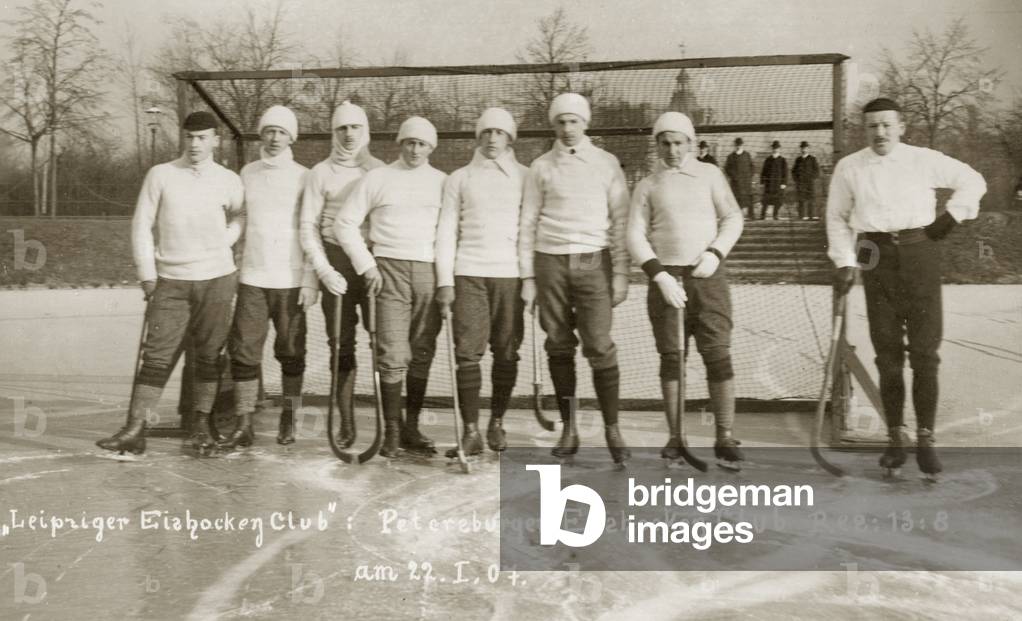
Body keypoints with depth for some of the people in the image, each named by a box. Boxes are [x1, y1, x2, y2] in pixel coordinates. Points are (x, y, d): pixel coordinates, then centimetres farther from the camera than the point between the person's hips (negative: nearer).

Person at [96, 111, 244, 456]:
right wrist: (147, 274, -1)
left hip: (217, 278, 1)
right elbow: (142, 225, 3)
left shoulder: (228, 181, 3)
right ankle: (135, 430, -1)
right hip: (170, 281, 0)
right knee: (156, 355, -3)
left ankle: (202, 425, 16)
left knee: (209, 356, 5)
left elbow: (242, 215, 19)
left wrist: (224, 241, 2)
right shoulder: (160, 175, 1)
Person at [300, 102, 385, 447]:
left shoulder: (380, 171, 9)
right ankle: (346, 423, 11)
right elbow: (308, 227, 3)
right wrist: (324, 270, -7)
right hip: (336, 263, 0)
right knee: (341, 344, 2)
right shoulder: (320, 173, 7)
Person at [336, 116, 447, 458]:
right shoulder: (377, 178, 6)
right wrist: (367, 266, -2)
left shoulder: (442, 182, 11)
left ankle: (411, 428, 17)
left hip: (430, 272, 2)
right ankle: (391, 430, 5)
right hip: (390, 270, -2)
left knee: (422, 354, 6)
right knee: (394, 355, -7)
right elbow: (345, 223, 5)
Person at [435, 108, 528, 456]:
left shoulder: (525, 178, 12)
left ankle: (497, 423, 14)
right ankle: (471, 429, 0)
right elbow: (446, 230, 9)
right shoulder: (459, 179, 13)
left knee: (507, 352, 0)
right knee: (468, 350, -6)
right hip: (469, 273, 0)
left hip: (511, 274, 0)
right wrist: (444, 279, 0)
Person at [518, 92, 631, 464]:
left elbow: (620, 220, 5)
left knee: (600, 348, -8)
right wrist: (527, 277, 4)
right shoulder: (541, 167, 9)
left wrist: (621, 273, -2)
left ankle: (612, 429, 3)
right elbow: (528, 223, 9)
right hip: (551, 262, 2)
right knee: (559, 348, 5)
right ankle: (569, 428, 15)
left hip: (593, 261, -1)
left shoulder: (606, 163, 7)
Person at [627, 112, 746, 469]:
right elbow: (635, 235, 1)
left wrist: (715, 253, -9)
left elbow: (733, 218, 8)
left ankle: (725, 438, -1)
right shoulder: (647, 186, 9)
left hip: (708, 276, 0)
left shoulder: (709, 175, 10)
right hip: (666, 278, 1)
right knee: (671, 357, 3)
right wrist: (660, 276, -12)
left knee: (718, 354, -5)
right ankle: (675, 437, 10)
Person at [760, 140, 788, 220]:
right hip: (768, 183, 1)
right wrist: (762, 181, 3)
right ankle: (762, 215, 4)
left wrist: (784, 183, -6)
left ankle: (775, 215, 14)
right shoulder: (767, 160, 6)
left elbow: (785, 173, 0)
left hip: (778, 184, 0)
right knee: (765, 200, -1)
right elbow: (764, 171, 9)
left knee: (778, 201, 2)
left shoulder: (783, 161, 1)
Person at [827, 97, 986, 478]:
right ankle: (895, 438, 13)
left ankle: (925, 439, 7)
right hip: (877, 257, 1)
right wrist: (844, 263, 1)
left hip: (920, 252, 0)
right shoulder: (849, 168, 3)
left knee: (925, 352, -2)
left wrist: (951, 218, 4)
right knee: (888, 354, 4)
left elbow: (973, 182, 13)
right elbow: (837, 218, 9)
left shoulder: (925, 161, 2)